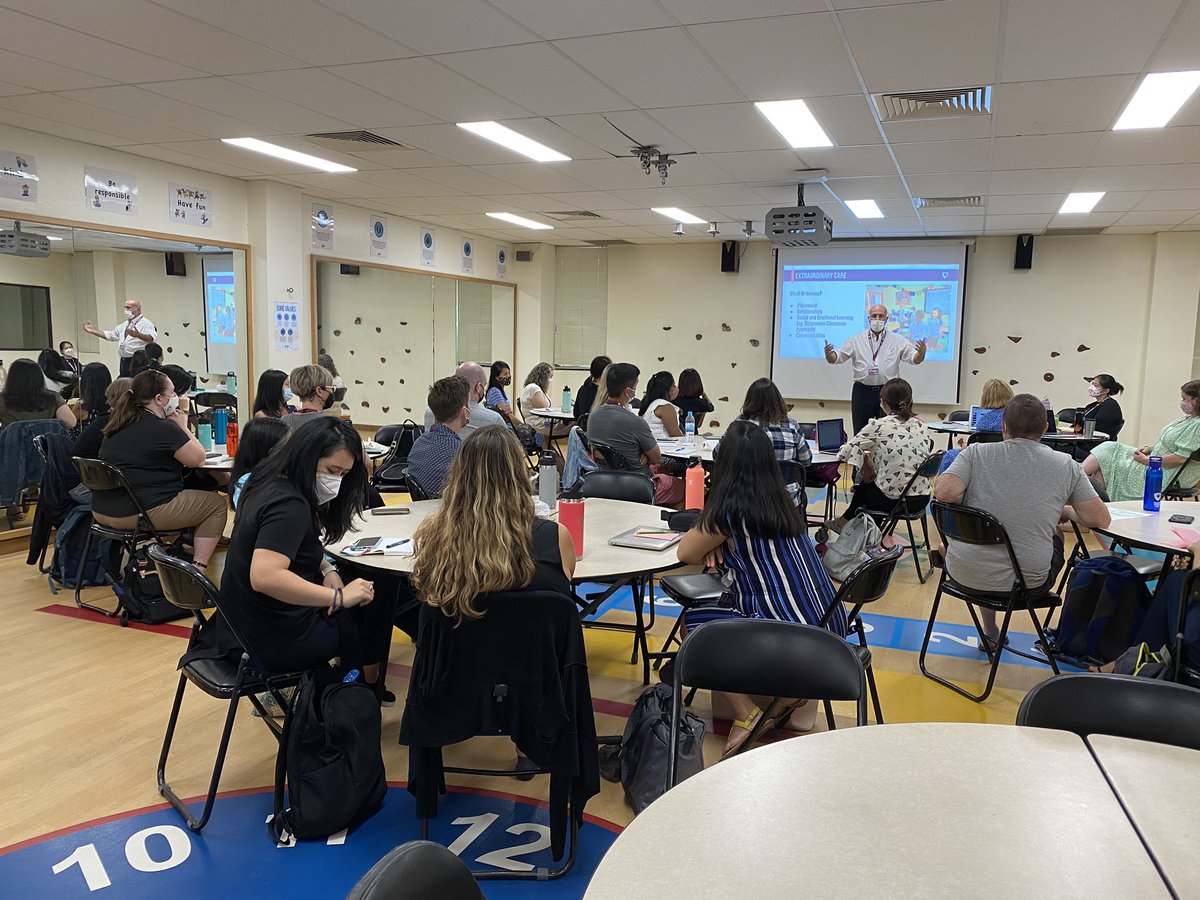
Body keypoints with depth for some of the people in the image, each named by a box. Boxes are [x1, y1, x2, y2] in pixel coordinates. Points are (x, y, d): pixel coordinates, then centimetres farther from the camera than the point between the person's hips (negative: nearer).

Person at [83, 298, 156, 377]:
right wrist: (92, 331, 23)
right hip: (124, 361, 8)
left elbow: (151, 338, -27)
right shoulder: (124, 325, 20)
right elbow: (109, 335, 28)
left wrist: (138, 335, -44)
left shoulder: (146, 323, -7)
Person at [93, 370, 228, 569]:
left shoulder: (118, 426, 12)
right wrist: (183, 427, 5)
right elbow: (198, 459, -5)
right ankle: (198, 567, -1)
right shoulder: (163, 428, -14)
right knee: (216, 503, 6)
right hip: (144, 512, -9)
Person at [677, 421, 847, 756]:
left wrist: (706, 541, 22)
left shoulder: (729, 512, -12)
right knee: (729, 602, 24)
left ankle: (747, 713, 2)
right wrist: (717, 540, 9)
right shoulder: (782, 502, 9)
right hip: (829, 631, 8)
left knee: (694, 622, 9)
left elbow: (685, 553, 3)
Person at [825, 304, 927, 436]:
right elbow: (837, 358, 1)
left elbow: (914, 359, 0)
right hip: (862, 391, 0)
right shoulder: (856, 340, 5)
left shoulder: (898, 341, 5)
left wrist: (921, 353, -23)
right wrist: (828, 354, -21)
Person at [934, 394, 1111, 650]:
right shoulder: (1067, 466, -2)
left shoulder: (976, 453, -5)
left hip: (965, 574, 0)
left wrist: (970, 502, 4)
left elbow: (944, 492, -17)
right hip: (1028, 583, 0)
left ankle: (990, 632, 44)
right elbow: (1101, 519, 1)